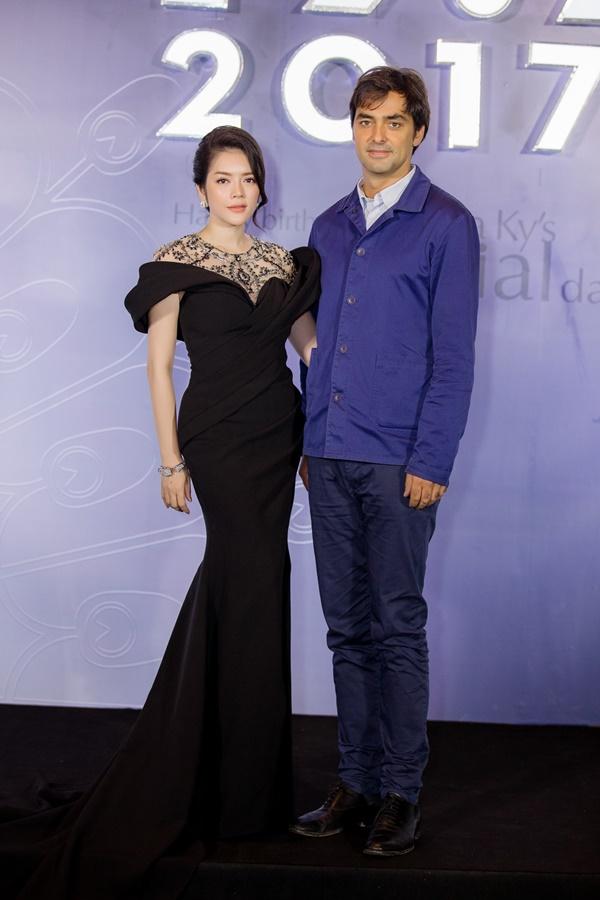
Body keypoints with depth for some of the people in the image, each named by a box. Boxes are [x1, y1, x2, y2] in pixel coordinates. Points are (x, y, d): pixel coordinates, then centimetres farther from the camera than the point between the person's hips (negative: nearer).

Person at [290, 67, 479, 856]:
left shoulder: (446, 225, -2)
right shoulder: (329, 228, 15)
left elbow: (453, 356, -7)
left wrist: (432, 462, -12)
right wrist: (309, 441, 13)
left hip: (399, 463, -5)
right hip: (329, 458, 6)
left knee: (398, 627, 1)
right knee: (348, 628, 10)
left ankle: (401, 792, 12)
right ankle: (356, 782, 21)